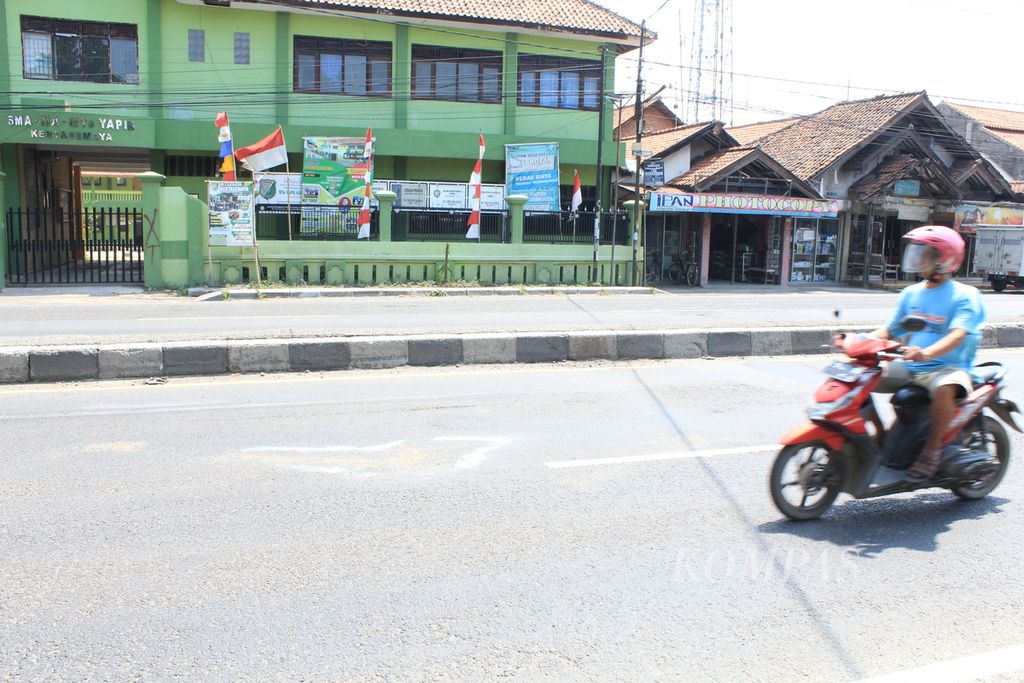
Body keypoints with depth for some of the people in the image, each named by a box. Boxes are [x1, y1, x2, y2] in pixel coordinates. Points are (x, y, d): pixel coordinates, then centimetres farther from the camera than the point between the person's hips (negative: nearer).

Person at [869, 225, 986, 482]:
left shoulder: (965, 296, -5)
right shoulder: (911, 293, 13)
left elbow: (958, 335, -21)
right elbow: (891, 330, 16)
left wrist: (926, 353, -40)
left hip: (947, 367, -6)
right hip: (909, 368, 7)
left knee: (945, 390, -39)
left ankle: (931, 450, -18)